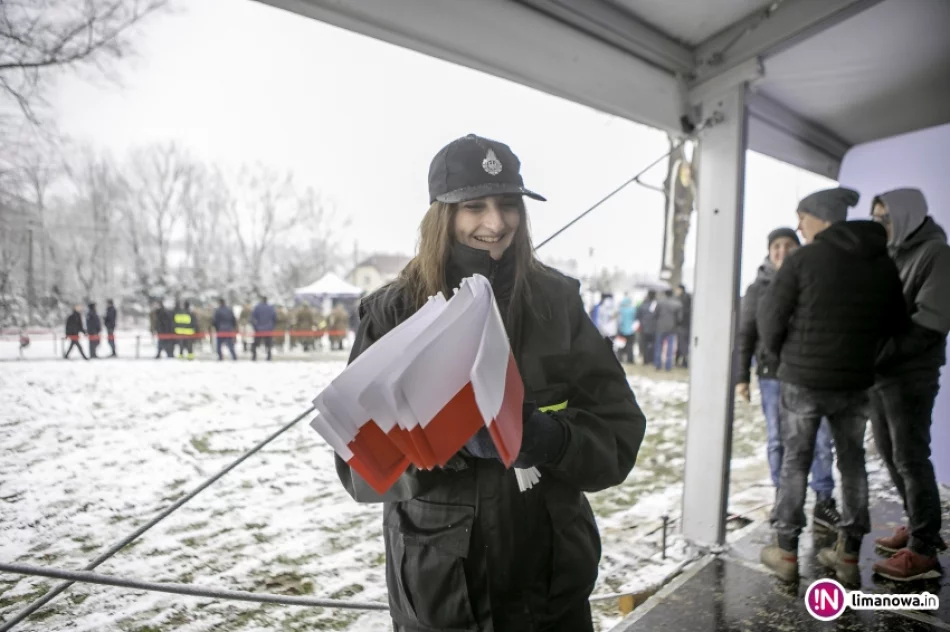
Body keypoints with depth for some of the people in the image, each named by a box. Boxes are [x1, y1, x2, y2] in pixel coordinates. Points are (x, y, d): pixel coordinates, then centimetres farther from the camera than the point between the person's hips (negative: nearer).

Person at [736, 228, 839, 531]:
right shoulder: (758, 288, 6)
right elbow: (745, 335, 7)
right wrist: (742, 377, 4)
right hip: (772, 374, 0)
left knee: (821, 438, 0)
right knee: (777, 440, 6)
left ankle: (824, 501, 13)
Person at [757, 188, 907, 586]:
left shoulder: (802, 260, -12)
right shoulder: (883, 263, 3)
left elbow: (770, 317, -9)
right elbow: (894, 324, 9)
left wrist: (782, 354, 9)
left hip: (802, 380, -4)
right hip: (855, 382, 4)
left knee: (795, 463, 7)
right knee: (852, 463, 16)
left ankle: (786, 553, 16)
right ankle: (849, 555, 25)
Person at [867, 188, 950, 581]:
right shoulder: (889, 257, 15)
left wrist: (881, 356, -22)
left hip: (910, 376, -7)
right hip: (880, 374, 7)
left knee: (911, 458, -2)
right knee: (891, 454, 14)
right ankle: (917, 528, 28)